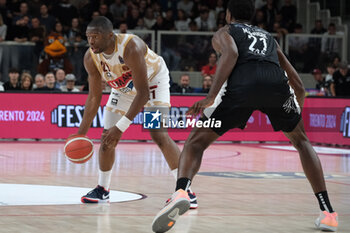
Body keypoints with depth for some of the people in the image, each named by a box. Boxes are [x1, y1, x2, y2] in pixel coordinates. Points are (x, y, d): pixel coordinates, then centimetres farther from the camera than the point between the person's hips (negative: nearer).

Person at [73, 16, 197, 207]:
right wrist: (81, 134, -13)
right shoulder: (91, 58, -20)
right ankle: (102, 190, 19)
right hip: (124, 87, 6)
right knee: (107, 137, 0)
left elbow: (143, 93, -38)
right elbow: (94, 98, -8)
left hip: (152, 79, -6)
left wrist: (121, 127, -42)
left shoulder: (131, 47, -39)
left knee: (158, 134, -21)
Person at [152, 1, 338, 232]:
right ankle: (328, 212, 19)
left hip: (242, 82, -3)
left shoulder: (224, 32, 29)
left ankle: (181, 192, -21)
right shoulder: (268, 37, 40)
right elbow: (299, 87, 36)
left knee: (196, 142, 10)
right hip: (277, 83, 3)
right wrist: (296, 112, 54)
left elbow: (231, 54, 2)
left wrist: (211, 97, -4)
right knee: (301, 140, 28)